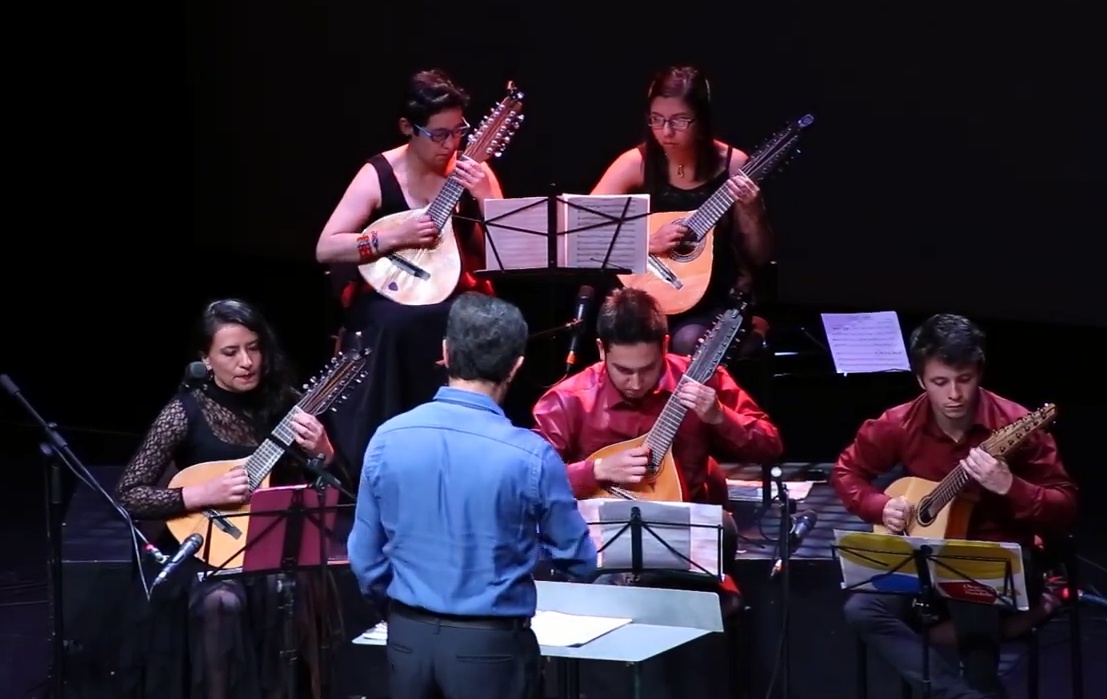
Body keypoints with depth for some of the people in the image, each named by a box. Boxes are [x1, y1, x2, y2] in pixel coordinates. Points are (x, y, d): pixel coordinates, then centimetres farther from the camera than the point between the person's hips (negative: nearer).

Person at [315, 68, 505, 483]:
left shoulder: (473, 173, 1)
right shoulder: (378, 176, -6)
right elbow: (325, 249, -12)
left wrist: (486, 200, -17)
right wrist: (396, 238, -22)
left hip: (455, 294, 2)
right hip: (388, 298, -2)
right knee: (400, 325, -37)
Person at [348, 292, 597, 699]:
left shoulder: (387, 439, -5)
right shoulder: (530, 456, -14)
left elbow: (365, 559, 3)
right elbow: (579, 561, -2)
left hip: (407, 637, 3)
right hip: (491, 645, -3)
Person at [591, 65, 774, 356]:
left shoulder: (732, 165, -6)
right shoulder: (637, 163, -5)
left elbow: (760, 257, -1)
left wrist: (750, 211, -20)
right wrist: (649, 243, -21)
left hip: (720, 303, -1)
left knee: (688, 342, -31)